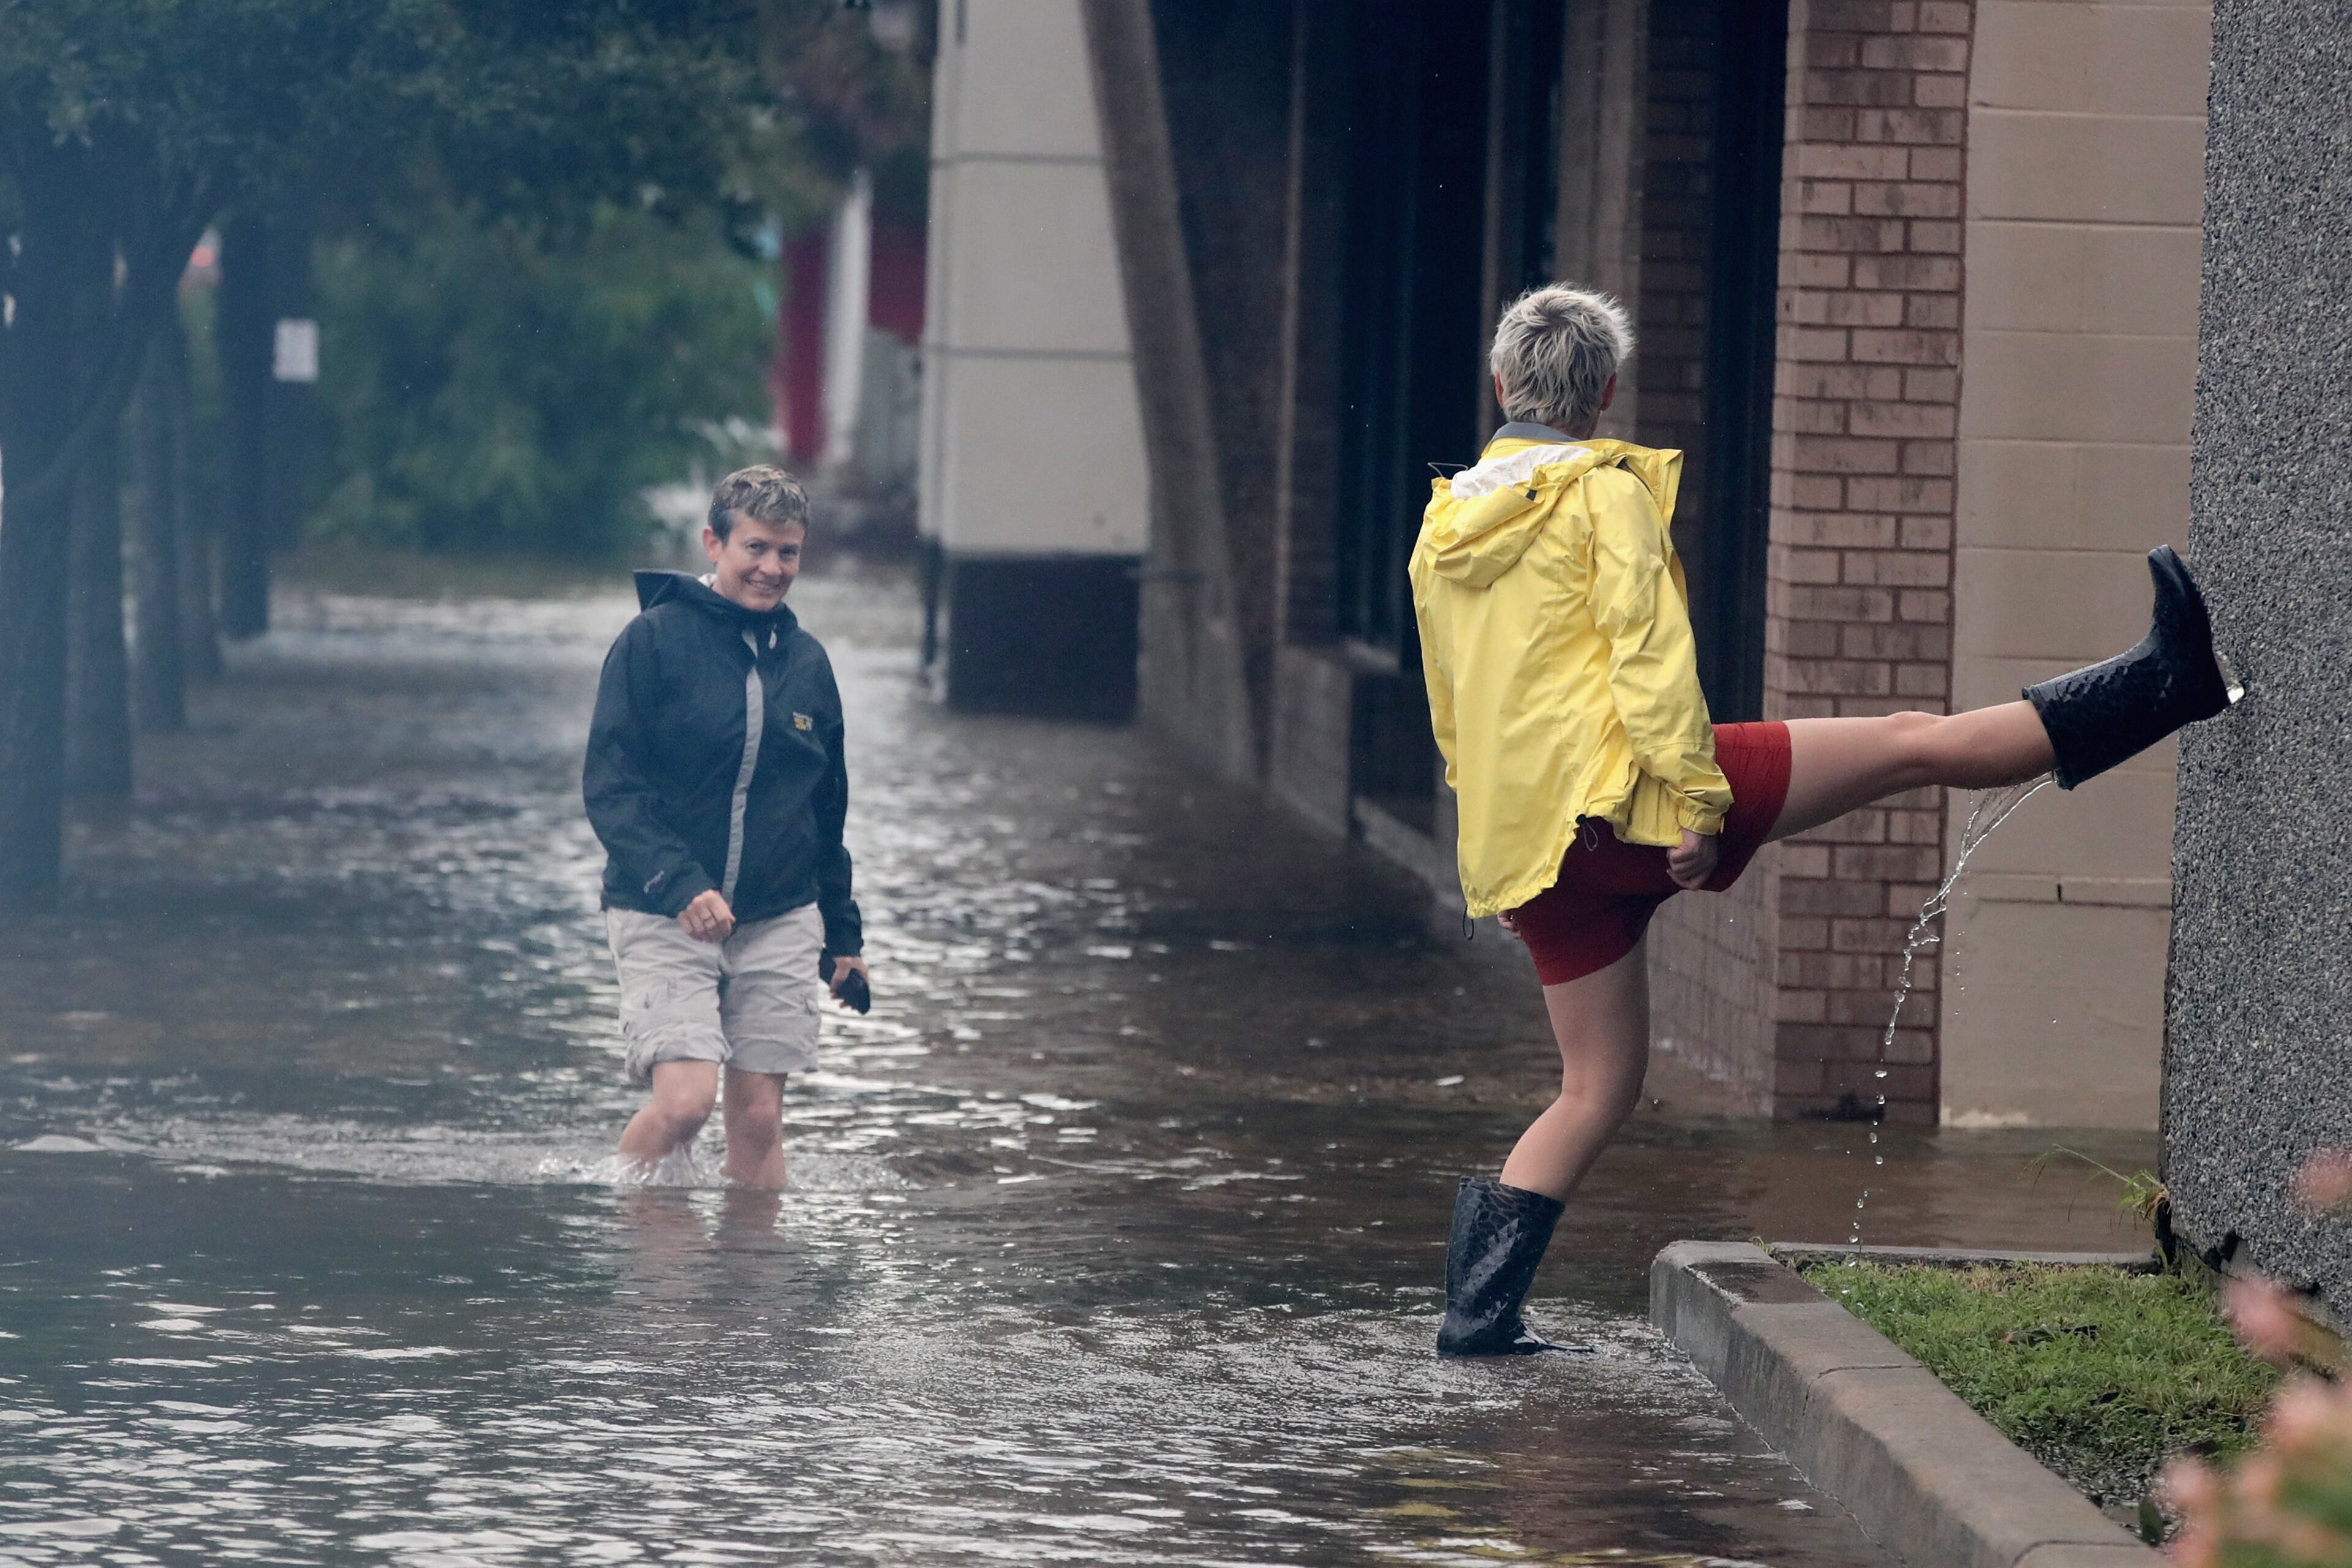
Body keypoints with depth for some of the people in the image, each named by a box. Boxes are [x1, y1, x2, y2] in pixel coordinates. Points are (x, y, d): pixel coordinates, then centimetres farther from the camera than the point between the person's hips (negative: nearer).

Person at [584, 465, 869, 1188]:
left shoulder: (807, 662, 11)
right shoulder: (654, 641, -5)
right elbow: (608, 786, -11)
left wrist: (843, 934, 21)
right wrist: (678, 885, -23)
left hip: (782, 924, 5)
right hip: (663, 916, -5)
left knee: (759, 1119, 1)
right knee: (684, 1100, -16)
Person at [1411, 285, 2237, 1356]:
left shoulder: (1445, 524, 18)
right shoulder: (1603, 491, -2)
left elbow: (1452, 718, 23)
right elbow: (1648, 651, -14)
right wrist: (1695, 799, -16)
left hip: (1519, 845, 7)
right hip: (1618, 785, -7)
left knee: (1599, 1088, 12)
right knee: (1912, 744, -3)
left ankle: (1479, 1310, 5)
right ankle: (2168, 683, 1)